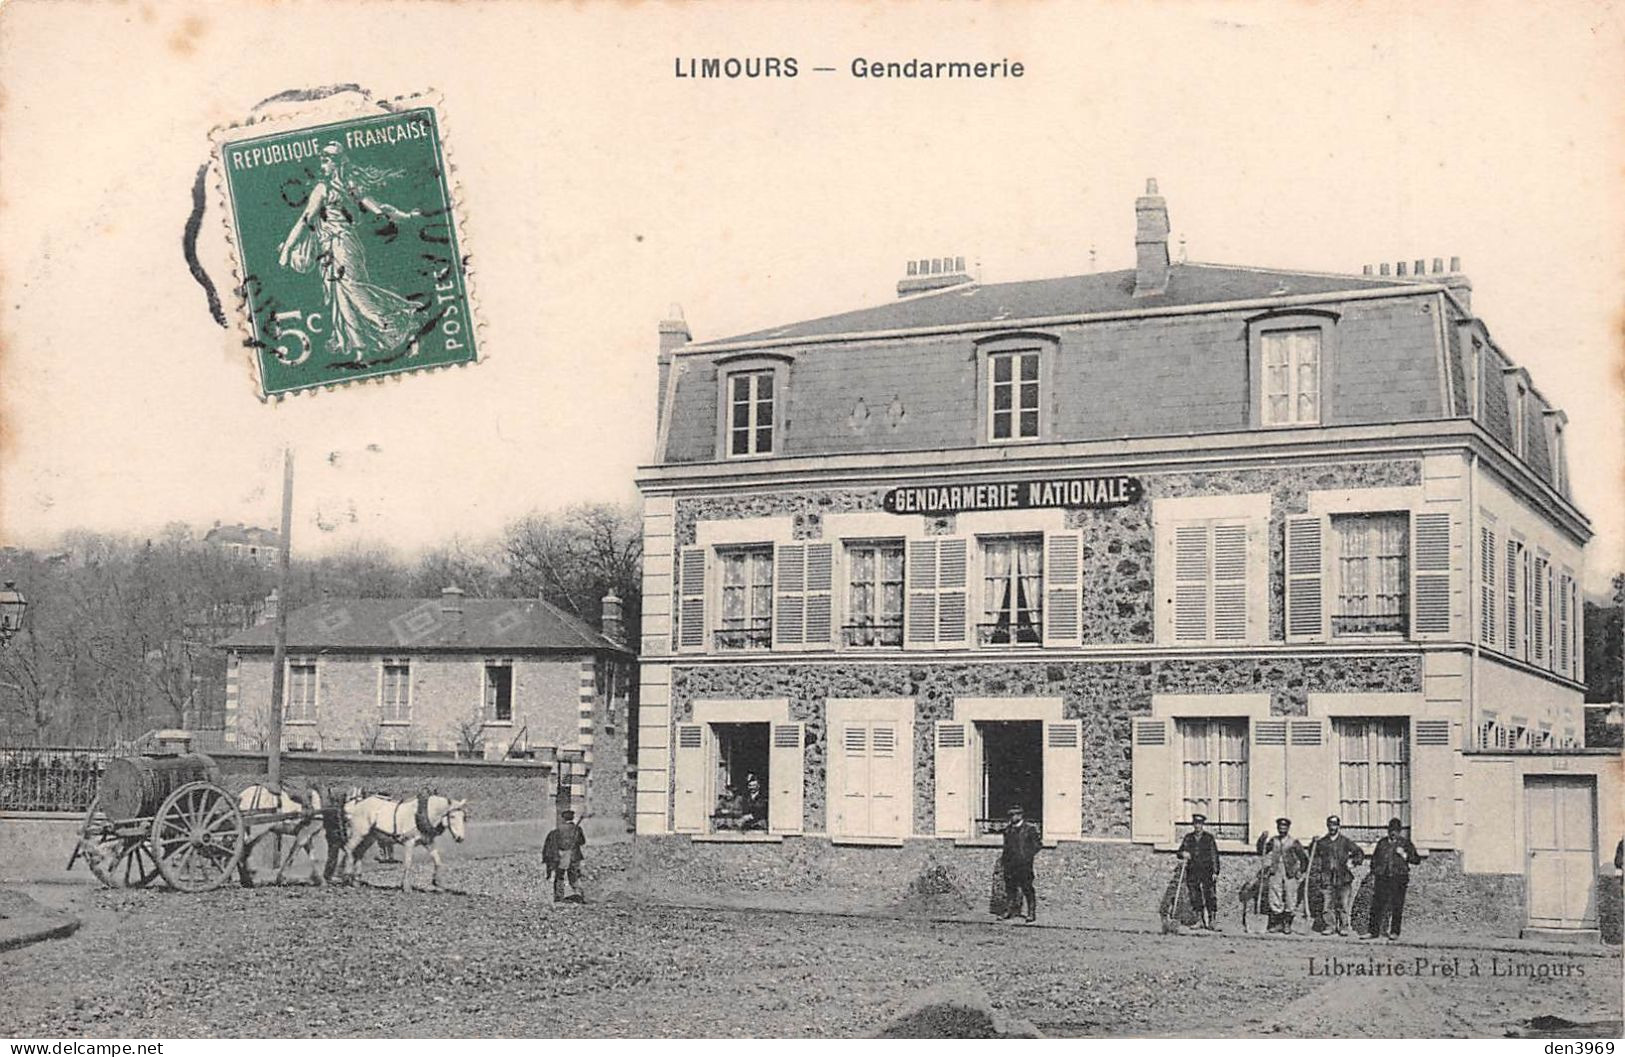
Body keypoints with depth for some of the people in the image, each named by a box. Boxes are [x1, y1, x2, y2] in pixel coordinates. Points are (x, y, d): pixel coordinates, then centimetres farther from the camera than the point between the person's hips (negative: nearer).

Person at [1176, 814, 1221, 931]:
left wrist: (1215, 872, -4)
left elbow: (1215, 856, 3)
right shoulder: (1188, 838, 11)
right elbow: (1180, 852, 12)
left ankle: (1213, 921, -4)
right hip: (1192, 871, 3)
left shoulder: (1209, 838, 3)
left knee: (1210, 896, -7)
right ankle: (1200, 920, 11)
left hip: (1207, 871, -3)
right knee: (1195, 897, 3)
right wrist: (1183, 854, -13)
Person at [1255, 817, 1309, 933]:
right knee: (1274, 899, 0)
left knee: (1290, 899, -1)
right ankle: (1277, 924, 8)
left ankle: (1287, 924, 10)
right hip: (1275, 873, 3)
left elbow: (1304, 858, 5)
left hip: (1290, 875, -2)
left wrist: (1300, 872, 1)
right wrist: (1262, 840, -6)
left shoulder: (1294, 842, 0)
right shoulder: (1273, 840, 8)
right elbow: (1262, 853, 6)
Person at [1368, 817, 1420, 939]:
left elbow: (1416, 859, 3)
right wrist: (1374, 870, 13)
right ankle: (1375, 932, 1)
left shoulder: (1406, 843, 7)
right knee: (1377, 905, -3)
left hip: (1399, 878, -3)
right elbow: (1374, 857, 27)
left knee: (1397, 906, -3)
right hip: (1382, 878, 3)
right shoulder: (1382, 843, 16)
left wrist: (1404, 855, -12)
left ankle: (1394, 932, 4)